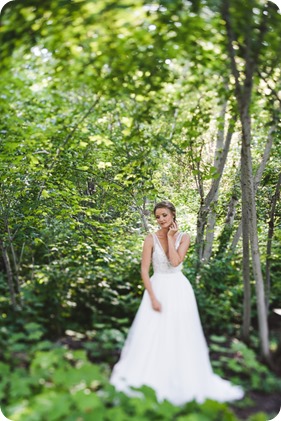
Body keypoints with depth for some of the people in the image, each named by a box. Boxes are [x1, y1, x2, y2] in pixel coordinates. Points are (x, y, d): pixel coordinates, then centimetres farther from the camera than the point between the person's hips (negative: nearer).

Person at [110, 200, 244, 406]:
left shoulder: (184, 237, -2)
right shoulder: (151, 239, -4)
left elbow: (175, 261, -17)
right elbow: (144, 270, -7)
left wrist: (170, 236, -12)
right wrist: (153, 297, -14)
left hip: (179, 290, 0)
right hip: (157, 288, 0)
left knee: (180, 336, 6)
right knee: (152, 336, 2)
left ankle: (183, 381, 24)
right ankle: (149, 379, 20)